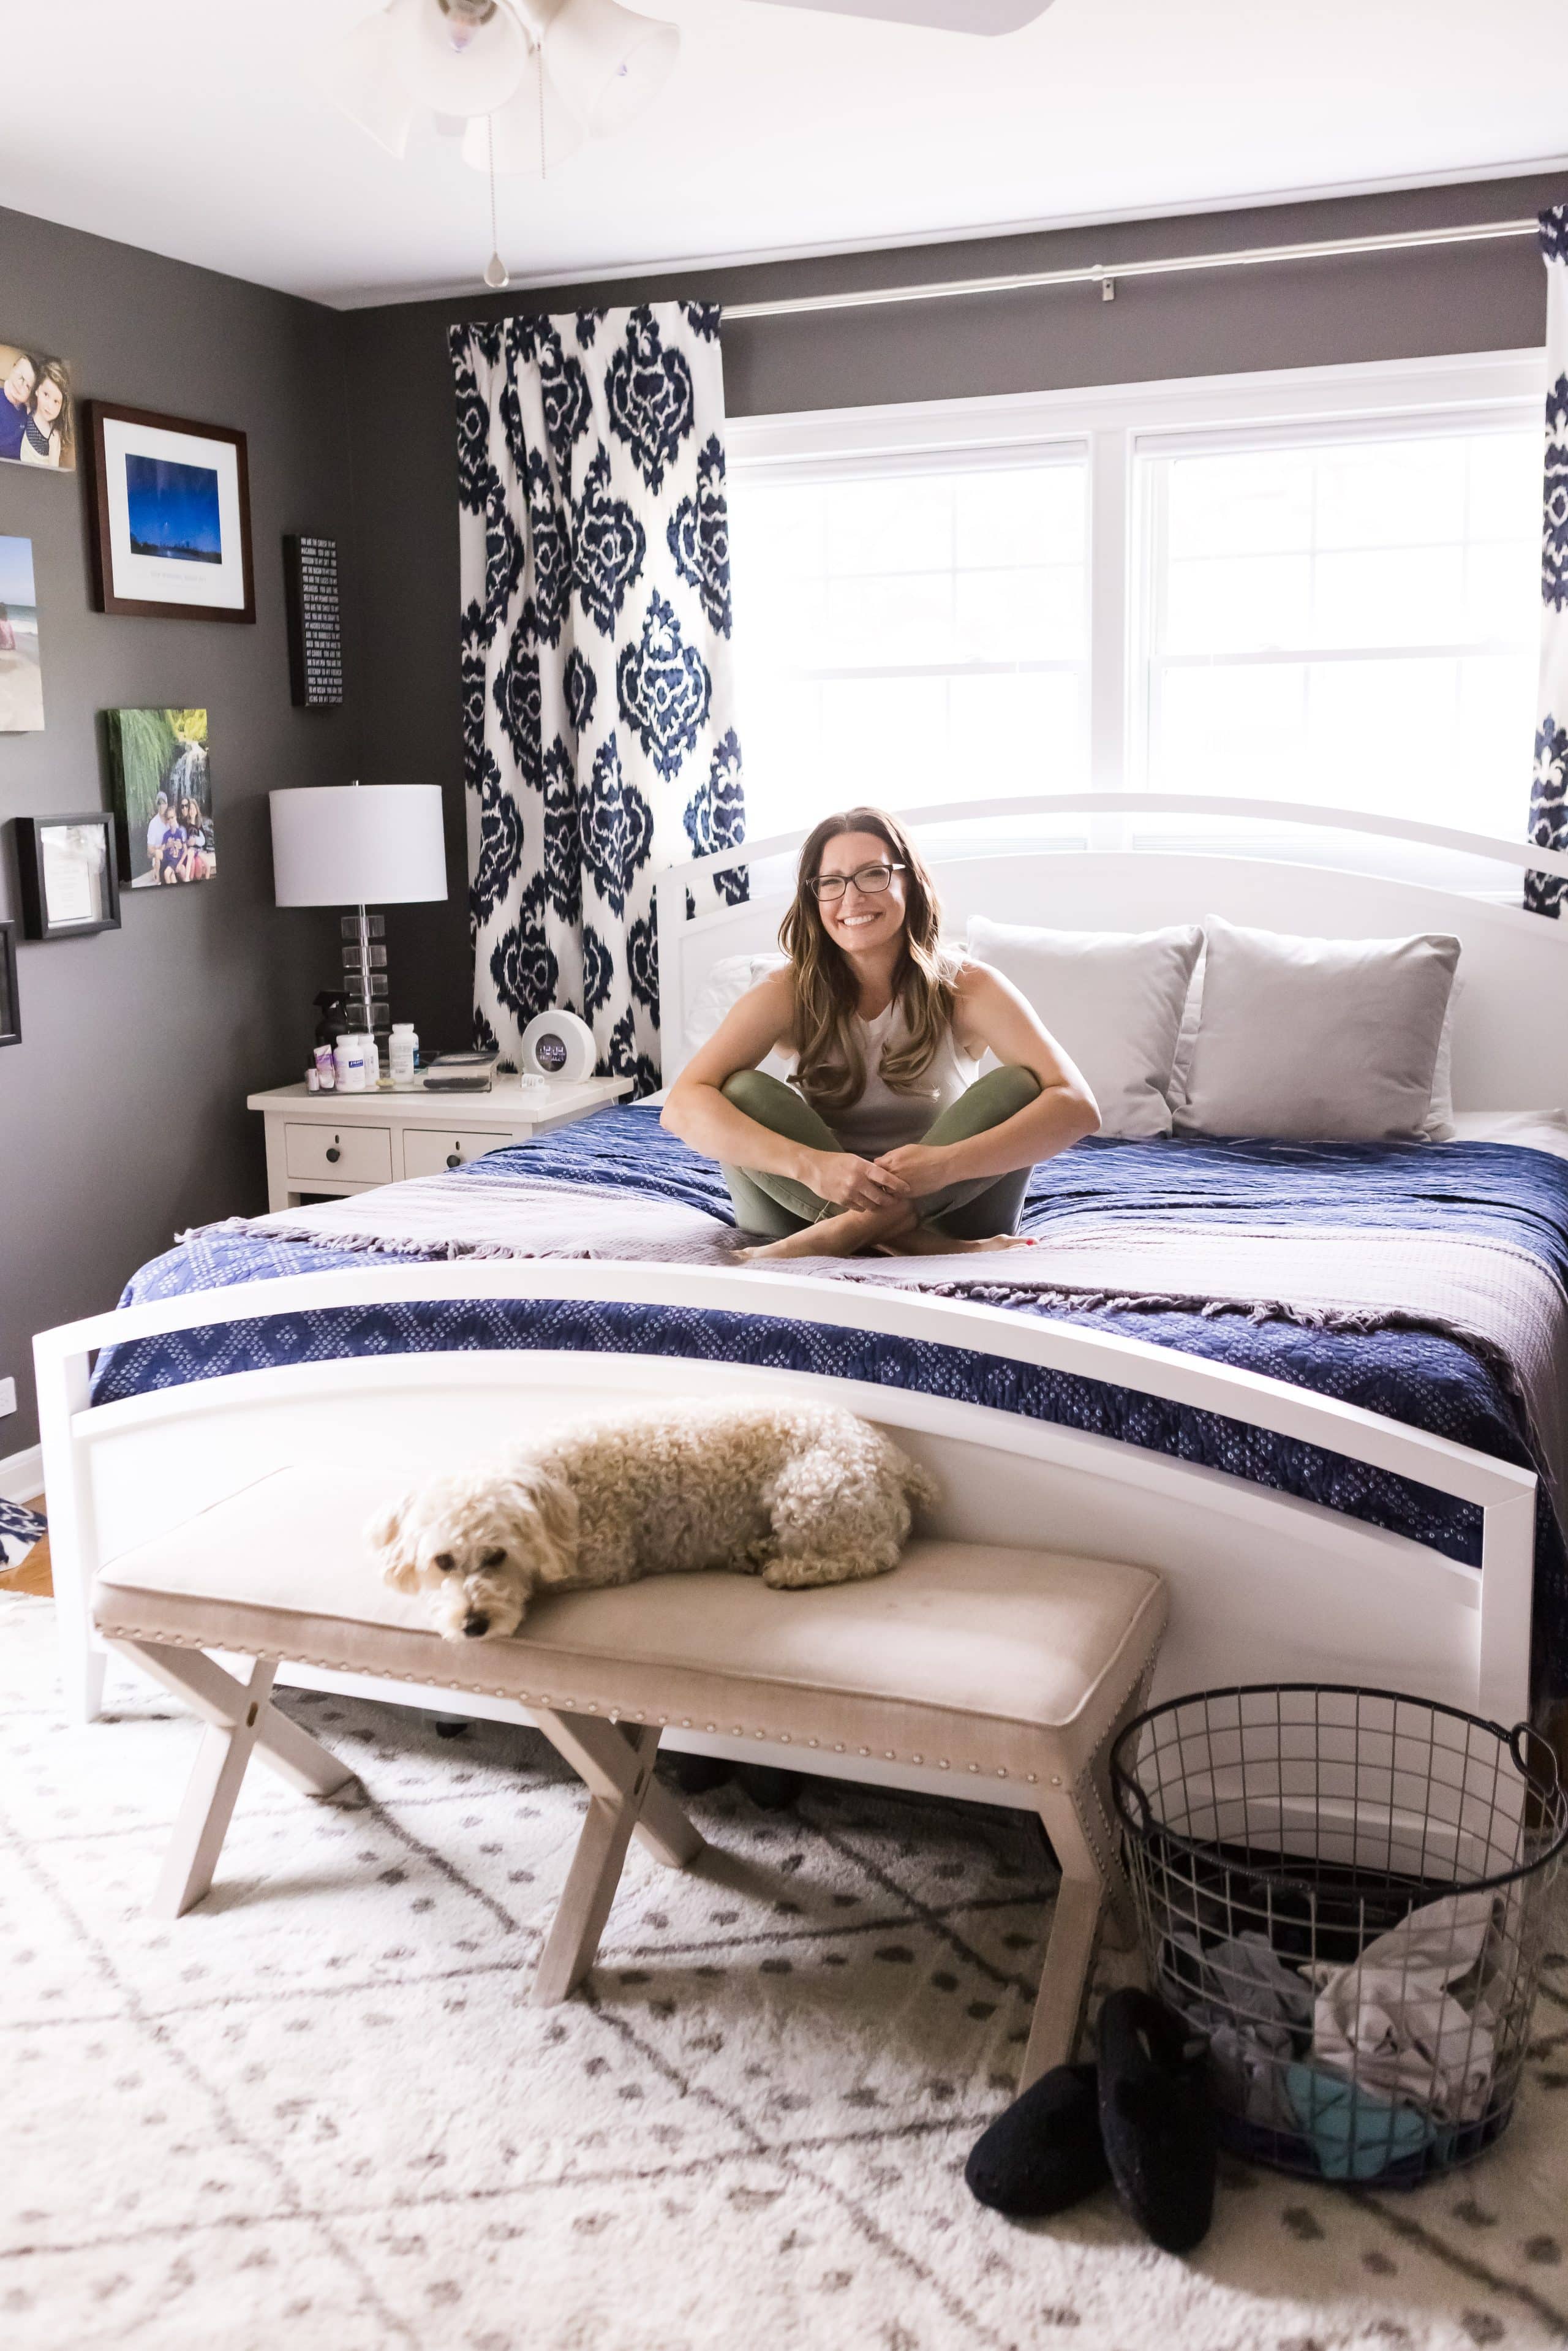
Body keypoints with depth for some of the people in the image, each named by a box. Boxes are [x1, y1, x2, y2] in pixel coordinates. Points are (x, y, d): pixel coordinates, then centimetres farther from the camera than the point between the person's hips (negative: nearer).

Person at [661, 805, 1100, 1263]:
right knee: (743, 1093, -22)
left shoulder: (965, 987, -10)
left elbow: (1076, 1106, -23)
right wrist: (810, 1165, -38)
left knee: (1016, 1086, -23)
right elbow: (684, 1106, -22)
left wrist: (947, 1163, -38)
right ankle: (906, 1239, -28)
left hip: (943, 1206, 0)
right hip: (814, 1202, 1)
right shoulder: (789, 993, -8)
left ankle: (851, 1230, -31)